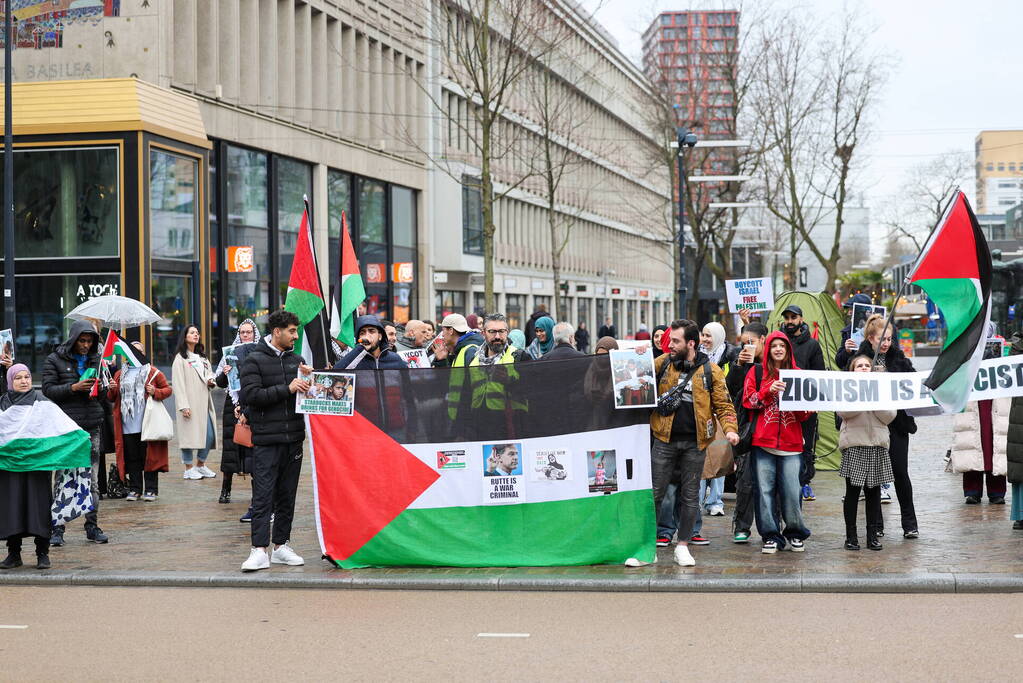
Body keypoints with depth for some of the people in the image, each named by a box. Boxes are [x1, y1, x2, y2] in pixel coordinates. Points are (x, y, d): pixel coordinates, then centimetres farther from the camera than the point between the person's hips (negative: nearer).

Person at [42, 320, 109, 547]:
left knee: (92, 480, 6)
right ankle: (57, 528, -2)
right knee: (63, 479, -5)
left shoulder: (96, 360, 14)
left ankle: (92, 525, 12)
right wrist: (73, 387, -17)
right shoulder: (54, 360, 3)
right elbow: (48, 390, -5)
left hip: (92, 426, 4)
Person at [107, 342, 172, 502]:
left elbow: (167, 389, 6)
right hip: (127, 426, 3)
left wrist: (155, 392, -13)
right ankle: (134, 489, 14)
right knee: (132, 458, 6)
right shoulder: (120, 374, 16)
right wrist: (111, 390, -2)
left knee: (149, 456, -2)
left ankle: (151, 490, 4)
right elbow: (112, 398, 20)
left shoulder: (152, 372, 6)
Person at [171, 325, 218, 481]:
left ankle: (201, 465, 18)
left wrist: (212, 381, 2)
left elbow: (210, 374, 28)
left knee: (209, 435, 3)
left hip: (204, 403, 7)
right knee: (189, 434, -6)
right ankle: (189, 469, 2)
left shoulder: (203, 357, 21)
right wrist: (183, 406, -18)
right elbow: (178, 384, -9)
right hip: (190, 404, -7)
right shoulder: (180, 358, -2)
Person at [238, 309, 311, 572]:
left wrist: (308, 380, -3)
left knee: (287, 495, 10)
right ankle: (259, 551, -9)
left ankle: (281, 546, 17)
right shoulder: (254, 360, -3)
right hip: (266, 439, -6)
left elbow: (306, 394, 19)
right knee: (263, 495, -8)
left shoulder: (296, 360, 14)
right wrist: (286, 388, -18)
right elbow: (251, 395, -14)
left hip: (293, 438, 6)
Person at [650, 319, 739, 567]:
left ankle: (682, 546, 18)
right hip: (665, 439, 1)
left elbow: (723, 405, 1)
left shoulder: (710, 370, -1)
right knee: (654, 493, 1)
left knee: (690, 495, 7)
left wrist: (730, 428, -16)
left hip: (694, 443, -1)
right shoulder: (663, 363, 4)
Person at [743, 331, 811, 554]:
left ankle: (794, 532, 15)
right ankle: (770, 535, 7)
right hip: (763, 440, -1)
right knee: (765, 489, -1)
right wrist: (769, 390, -14)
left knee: (791, 490, -2)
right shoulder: (757, 373, 8)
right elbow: (748, 401, 0)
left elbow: (805, 411, 16)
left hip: (791, 441, 1)